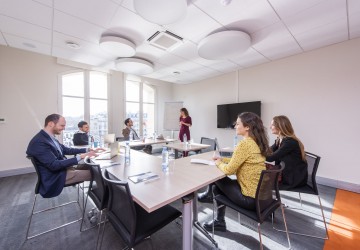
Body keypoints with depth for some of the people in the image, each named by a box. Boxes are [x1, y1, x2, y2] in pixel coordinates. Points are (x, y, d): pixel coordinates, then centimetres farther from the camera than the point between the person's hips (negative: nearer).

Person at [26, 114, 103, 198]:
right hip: (55, 177, -9)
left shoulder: (50, 137, 5)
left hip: (63, 168, 9)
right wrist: (80, 157, -30)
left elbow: (66, 150, 11)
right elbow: (54, 165, -28)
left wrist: (88, 150, 0)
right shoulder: (39, 142, -24)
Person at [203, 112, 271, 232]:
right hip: (261, 193, 8)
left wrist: (219, 163, -1)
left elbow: (229, 170, -20)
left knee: (217, 179, 9)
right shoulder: (257, 142, 4)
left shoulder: (244, 144, -25)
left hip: (251, 198, -8)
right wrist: (222, 159, 9)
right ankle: (219, 221, 27)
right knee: (218, 186, 16)